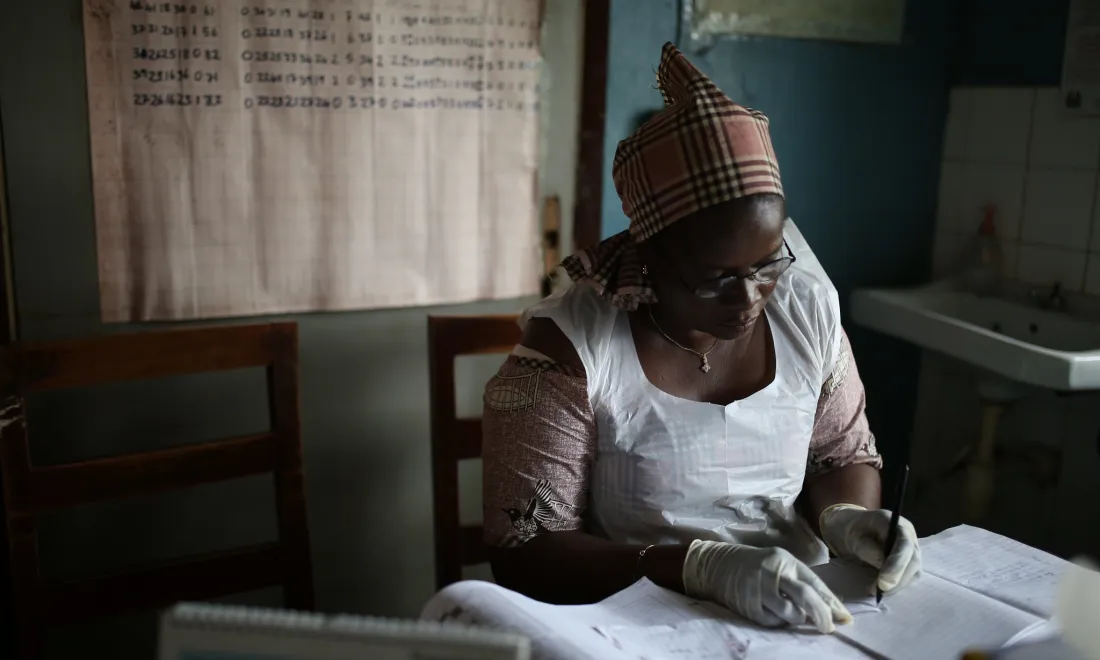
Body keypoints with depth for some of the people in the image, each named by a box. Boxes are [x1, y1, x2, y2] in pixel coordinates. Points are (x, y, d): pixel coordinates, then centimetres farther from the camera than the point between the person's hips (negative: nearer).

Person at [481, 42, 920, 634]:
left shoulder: (808, 308, -3)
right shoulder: (568, 348, -17)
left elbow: (844, 455, 10)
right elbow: (525, 557, -16)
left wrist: (843, 517, -11)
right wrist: (703, 566, -27)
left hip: (801, 618, 4)